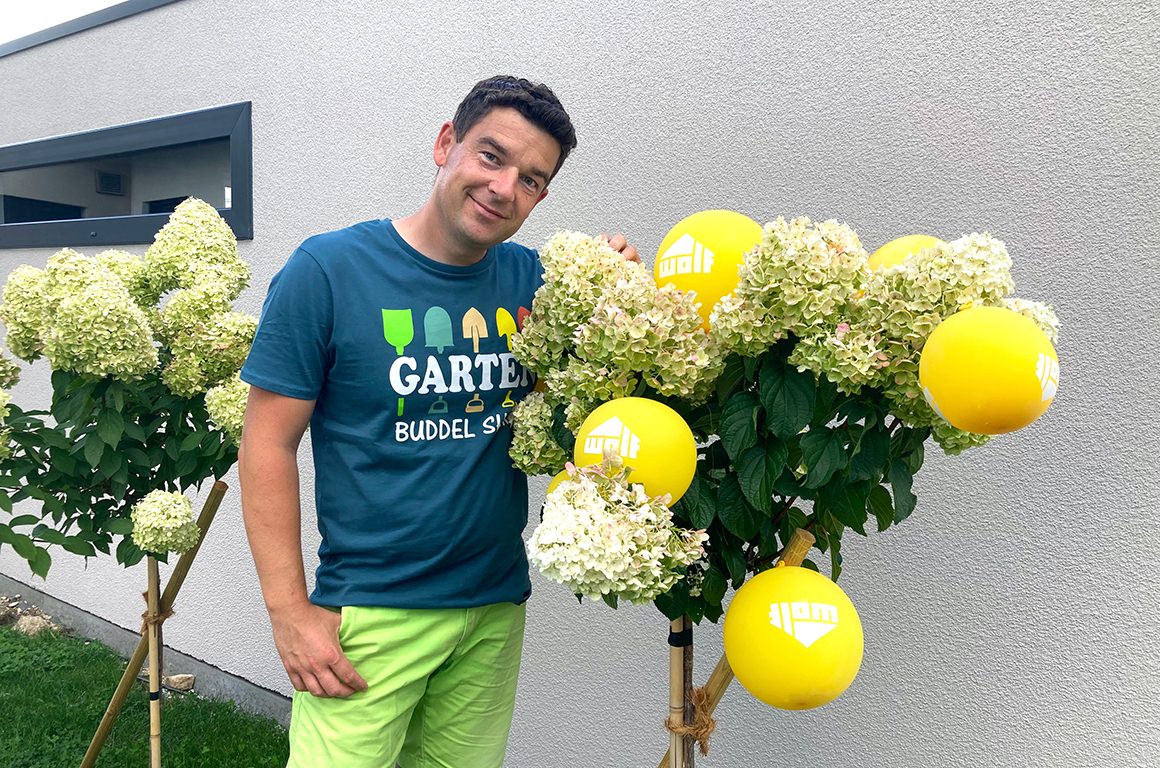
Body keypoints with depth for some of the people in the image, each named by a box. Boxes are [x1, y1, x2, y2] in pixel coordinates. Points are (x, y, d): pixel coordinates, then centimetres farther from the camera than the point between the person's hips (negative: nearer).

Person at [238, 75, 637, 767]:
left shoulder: (531, 280, 1)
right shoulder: (329, 269, -10)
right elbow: (268, 444, -9)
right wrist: (291, 612, -12)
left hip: (498, 608, 4)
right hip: (372, 612, -4)